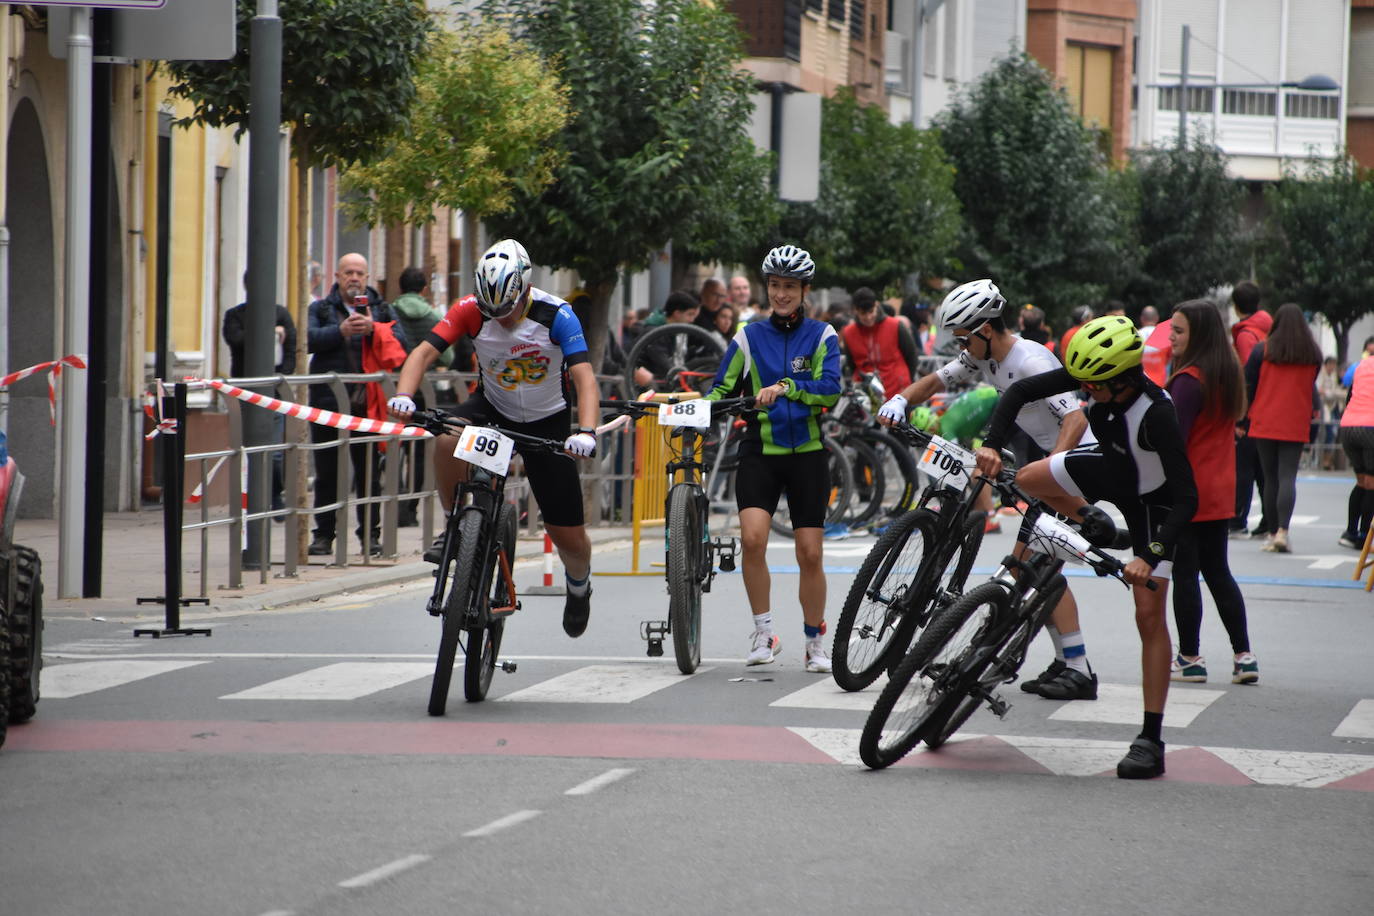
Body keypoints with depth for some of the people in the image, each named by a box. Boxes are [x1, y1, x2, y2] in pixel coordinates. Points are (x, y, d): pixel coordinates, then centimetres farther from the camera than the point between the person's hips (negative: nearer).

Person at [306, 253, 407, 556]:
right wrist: (341, 331, -21)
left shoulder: (381, 309, 13)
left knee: (369, 471, 2)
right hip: (328, 400, 0)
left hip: (367, 402, 0)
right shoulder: (321, 309, 11)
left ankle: (370, 534, 9)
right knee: (327, 472, 3)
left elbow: (399, 341, -2)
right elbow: (310, 338, -7)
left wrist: (372, 329, -18)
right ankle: (324, 534, 9)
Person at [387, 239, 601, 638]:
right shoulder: (471, 310, -19)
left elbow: (584, 378, -32)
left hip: (546, 421, -1)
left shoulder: (556, 315, -24)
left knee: (570, 539, 0)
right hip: (492, 407, 1)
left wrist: (586, 432, -49)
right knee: (448, 440, -35)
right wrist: (403, 396, -45)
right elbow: (425, 351, -25)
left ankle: (578, 584, 37)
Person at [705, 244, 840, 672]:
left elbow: (829, 389, -11)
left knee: (810, 553, 0)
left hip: (808, 454, 0)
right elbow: (720, 391, 7)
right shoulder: (749, 337, 7)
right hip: (760, 451, 0)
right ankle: (763, 632, -8)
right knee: (752, 537, -21)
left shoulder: (821, 336, 4)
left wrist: (784, 387, -25)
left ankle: (815, 642, 18)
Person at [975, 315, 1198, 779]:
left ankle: (1151, 740, -9)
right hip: (1111, 466, 6)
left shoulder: (1157, 415, -41)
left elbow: (1187, 498, -40)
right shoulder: (1093, 375, -25)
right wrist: (992, 444, -31)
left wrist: (1150, 557, -48)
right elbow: (1021, 391, -16)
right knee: (1027, 479, -4)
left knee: (1149, 615, -11)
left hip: (1151, 500, -6)